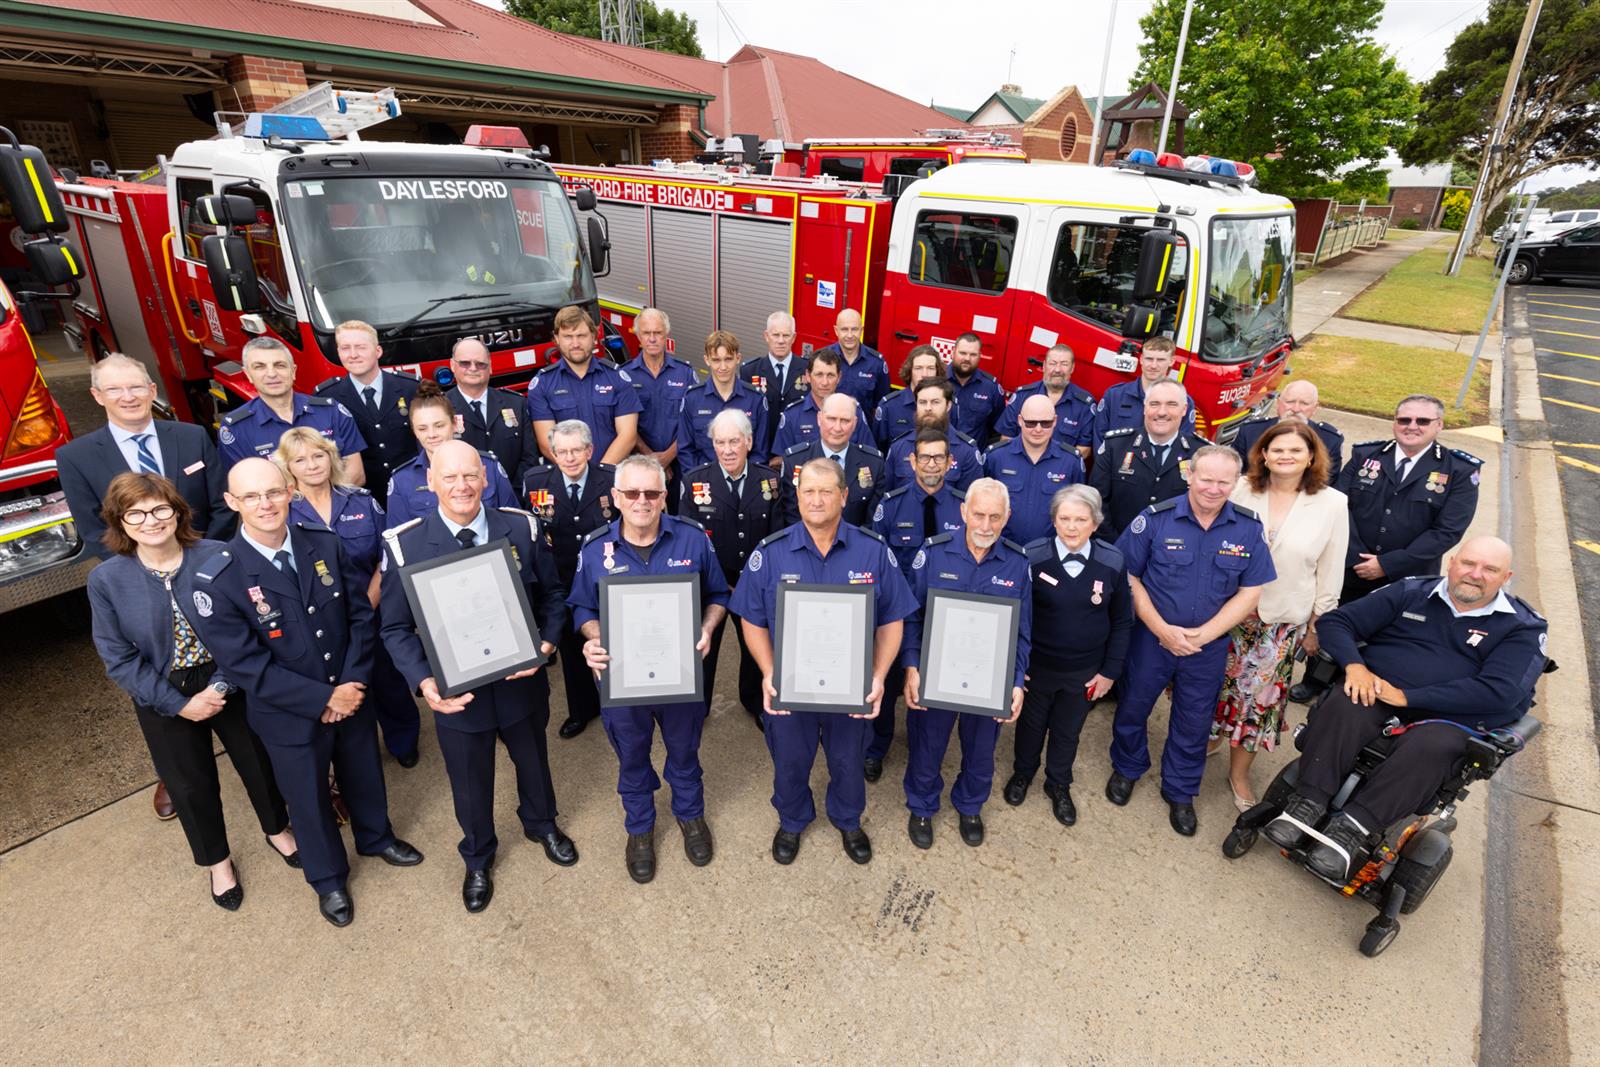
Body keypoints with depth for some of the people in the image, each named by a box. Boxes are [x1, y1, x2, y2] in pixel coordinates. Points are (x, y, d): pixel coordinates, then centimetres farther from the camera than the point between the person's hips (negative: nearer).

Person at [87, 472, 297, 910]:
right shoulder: (106, 580, -13)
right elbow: (119, 658, -9)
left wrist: (222, 685, -19)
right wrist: (179, 704, -14)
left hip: (233, 686, 0)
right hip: (165, 699, 1)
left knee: (259, 762, 17)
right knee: (192, 784, 18)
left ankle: (277, 829, 47)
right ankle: (216, 860, 44)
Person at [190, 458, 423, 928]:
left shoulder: (324, 543, -11)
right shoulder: (217, 577, -22)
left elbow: (361, 613, -6)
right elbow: (244, 664, -20)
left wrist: (353, 683, -15)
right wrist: (323, 699, -20)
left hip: (352, 695, 3)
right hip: (290, 715, -3)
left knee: (365, 775, 25)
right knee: (309, 799, 20)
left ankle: (376, 837, 55)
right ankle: (329, 879, 46)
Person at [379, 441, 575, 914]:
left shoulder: (522, 528, -12)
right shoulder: (404, 544, -15)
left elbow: (551, 594, -3)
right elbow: (396, 628, -8)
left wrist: (546, 643, -19)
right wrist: (423, 681, -22)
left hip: (522, 682, 2)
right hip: (456, 692, -1)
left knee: (533, 761, 27)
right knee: (470, 783, 22)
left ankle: (541, 823, 59)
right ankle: (478, 858, 52)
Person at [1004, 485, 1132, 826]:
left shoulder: (1113, 562, -14)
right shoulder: (1033, 556, -19)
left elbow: (1122, 622, -3)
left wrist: (1110, 670, -2)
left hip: (1085, 671, 1)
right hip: (1036, 664, -1)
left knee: (1068, 731, 22)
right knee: (1031, 724, 23)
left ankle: (1059, 785, 48)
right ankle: (1022, 772, 51)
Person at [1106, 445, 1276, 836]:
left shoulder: (1249, 529, -7)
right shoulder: (1156, 518, -13)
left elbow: (1250, 592, -4)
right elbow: (1128, 576, -9)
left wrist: (1203, 634, -14)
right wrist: (1162, 629, -15)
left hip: (1209, 645, 2)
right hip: (1152, 637, -1)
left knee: (1194, 722, 16)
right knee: (1133, 706, 15)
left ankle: (1180, 792, 39)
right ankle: (1126, 768, 43)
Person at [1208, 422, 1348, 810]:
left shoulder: (1332, 504, -5)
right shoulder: (1240, 491, -8)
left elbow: (1330, 571, 2)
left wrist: (1318, 622, 5)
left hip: (1283, 619, 0)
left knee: (1259, 694, 9)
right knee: (1217, 681, 11)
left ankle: (1239, 773, 28)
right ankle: (1213, 735, 40)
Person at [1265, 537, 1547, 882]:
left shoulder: (1524, 627, 4)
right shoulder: (1410, 592, 10)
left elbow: (1500, 692, -12)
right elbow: (1334, 621, 6)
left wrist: (1407, 696, -18)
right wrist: (1355, 666, -14)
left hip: (1448, 719, -1)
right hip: (1376, 692, 2)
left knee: (1430, 748, -37)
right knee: (1342, 707, -33)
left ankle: (1352, 828, -37)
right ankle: (1308, 804, -35)